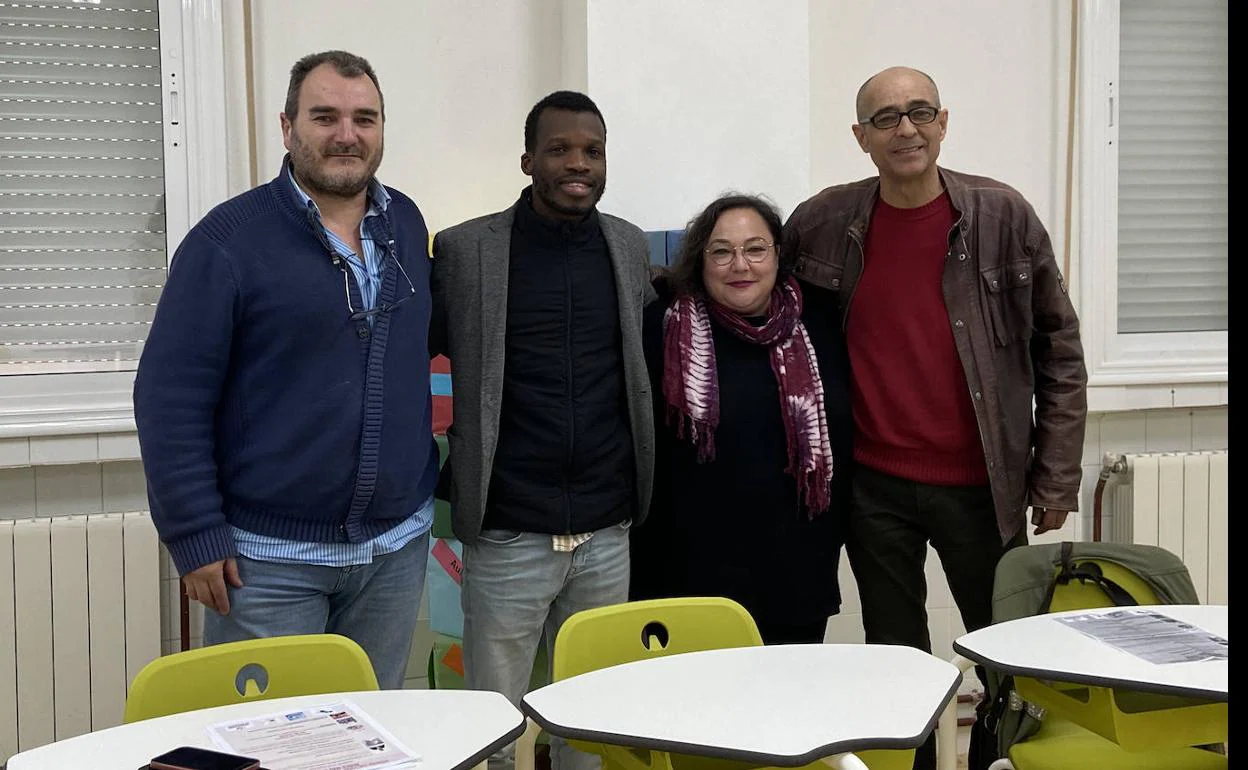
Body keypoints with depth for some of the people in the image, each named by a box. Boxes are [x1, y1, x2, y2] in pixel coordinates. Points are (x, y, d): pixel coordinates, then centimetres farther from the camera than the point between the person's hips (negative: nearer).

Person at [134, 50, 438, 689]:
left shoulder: (407, 225, 6)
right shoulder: (230, 239, -9)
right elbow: (170, 395, -10)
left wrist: (424, 482, 13)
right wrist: (196, 538, -12)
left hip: (397, 546, 5)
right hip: (271, 558, -4)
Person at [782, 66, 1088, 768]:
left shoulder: (1004, 216, -4)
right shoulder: (822, 224, 0)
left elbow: (1059, 348, 0)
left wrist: (1056, 477, -2)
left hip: (981, 483, -1)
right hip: (875, 483, 1)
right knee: (896, 660, 12)